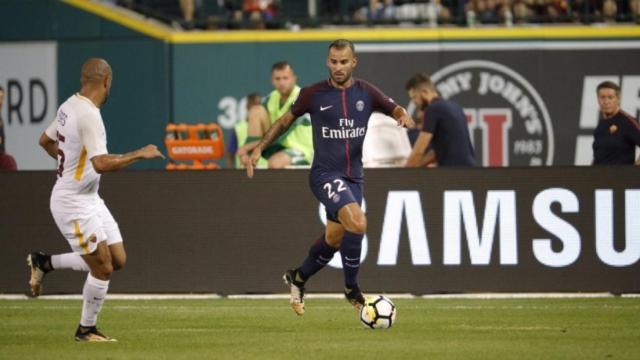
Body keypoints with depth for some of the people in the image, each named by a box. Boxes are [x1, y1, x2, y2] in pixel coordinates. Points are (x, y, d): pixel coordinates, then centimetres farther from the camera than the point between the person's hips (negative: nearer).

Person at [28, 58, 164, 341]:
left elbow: (45, 140, 20)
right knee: (103, 268, -3)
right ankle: (86, 329, 14)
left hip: (90, 200, 9)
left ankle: (44, 263, 21)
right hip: (73, 204, -9)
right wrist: (140, 154, -23)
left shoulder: (70, 106, 5)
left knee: (117, 260, 10)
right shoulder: (89, 115, -23)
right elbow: (101, 164, -33)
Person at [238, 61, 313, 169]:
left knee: (275, 163, -41)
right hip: (280, 147, 7)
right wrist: (246, 148, -16)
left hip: (302, 152, -7)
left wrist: (248, 146, -27)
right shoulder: (271, 98, 1)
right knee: (256, 111, -11)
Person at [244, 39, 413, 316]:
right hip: (325, 174, -5)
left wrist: (404, 117, -14)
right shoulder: (313, 95, -4)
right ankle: (351, 287, -9)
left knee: (334, 239, 11)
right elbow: (285, 121, 9)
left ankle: (297, 279, 37)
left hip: (353, 177, 5)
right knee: (357, 223, -25)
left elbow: (396, 111, 10)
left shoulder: (366, 93, 3)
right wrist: (259, 148, 4)